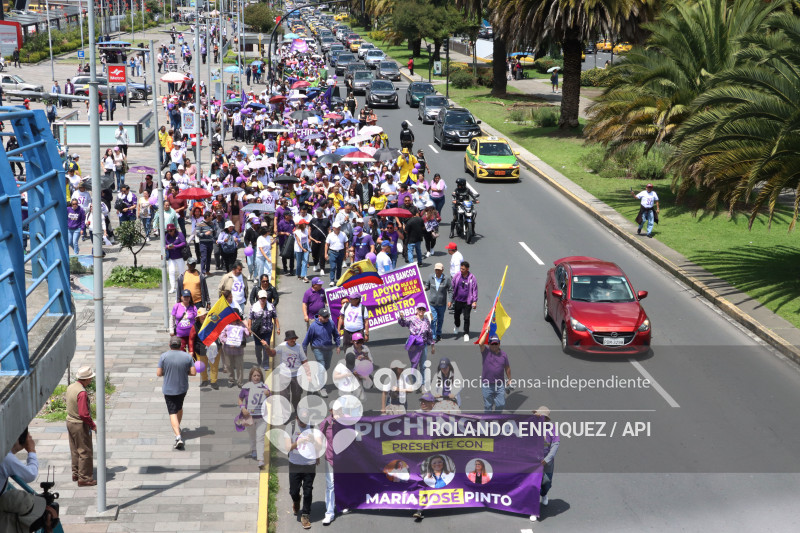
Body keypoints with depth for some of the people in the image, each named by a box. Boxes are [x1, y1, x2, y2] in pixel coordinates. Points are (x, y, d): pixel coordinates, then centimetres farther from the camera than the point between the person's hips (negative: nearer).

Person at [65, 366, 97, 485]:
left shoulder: (71, 387, 2)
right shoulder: (82, 393, -27)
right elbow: (83, 413, -28)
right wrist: (93, 425, -15)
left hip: (70, 421, 9)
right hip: (80, 425, -9)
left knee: (75, 450, 20)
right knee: (85, 452, 0)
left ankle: (76, 473, 31)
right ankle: (84, 478, 5)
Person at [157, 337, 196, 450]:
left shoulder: (164, 356, -13)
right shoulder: (187, 356, -7)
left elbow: (159, 373, -11)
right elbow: (193, 372, -8)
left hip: (169, 389, -3)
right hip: (183, 388, 3)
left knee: (173, 413, 0)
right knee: (179, 407, 27)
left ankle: (178, 437, -16)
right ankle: (178, 428, 43)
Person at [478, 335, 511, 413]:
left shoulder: (503, 354, 5)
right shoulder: (486, 352, -4)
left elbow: (507, 368, 13)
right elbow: (481, 344, -22)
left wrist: (509, 380, 14)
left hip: (500, 385, 2)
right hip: (487, 385, -2)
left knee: (501, 404, 5)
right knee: (488, 406, 6)